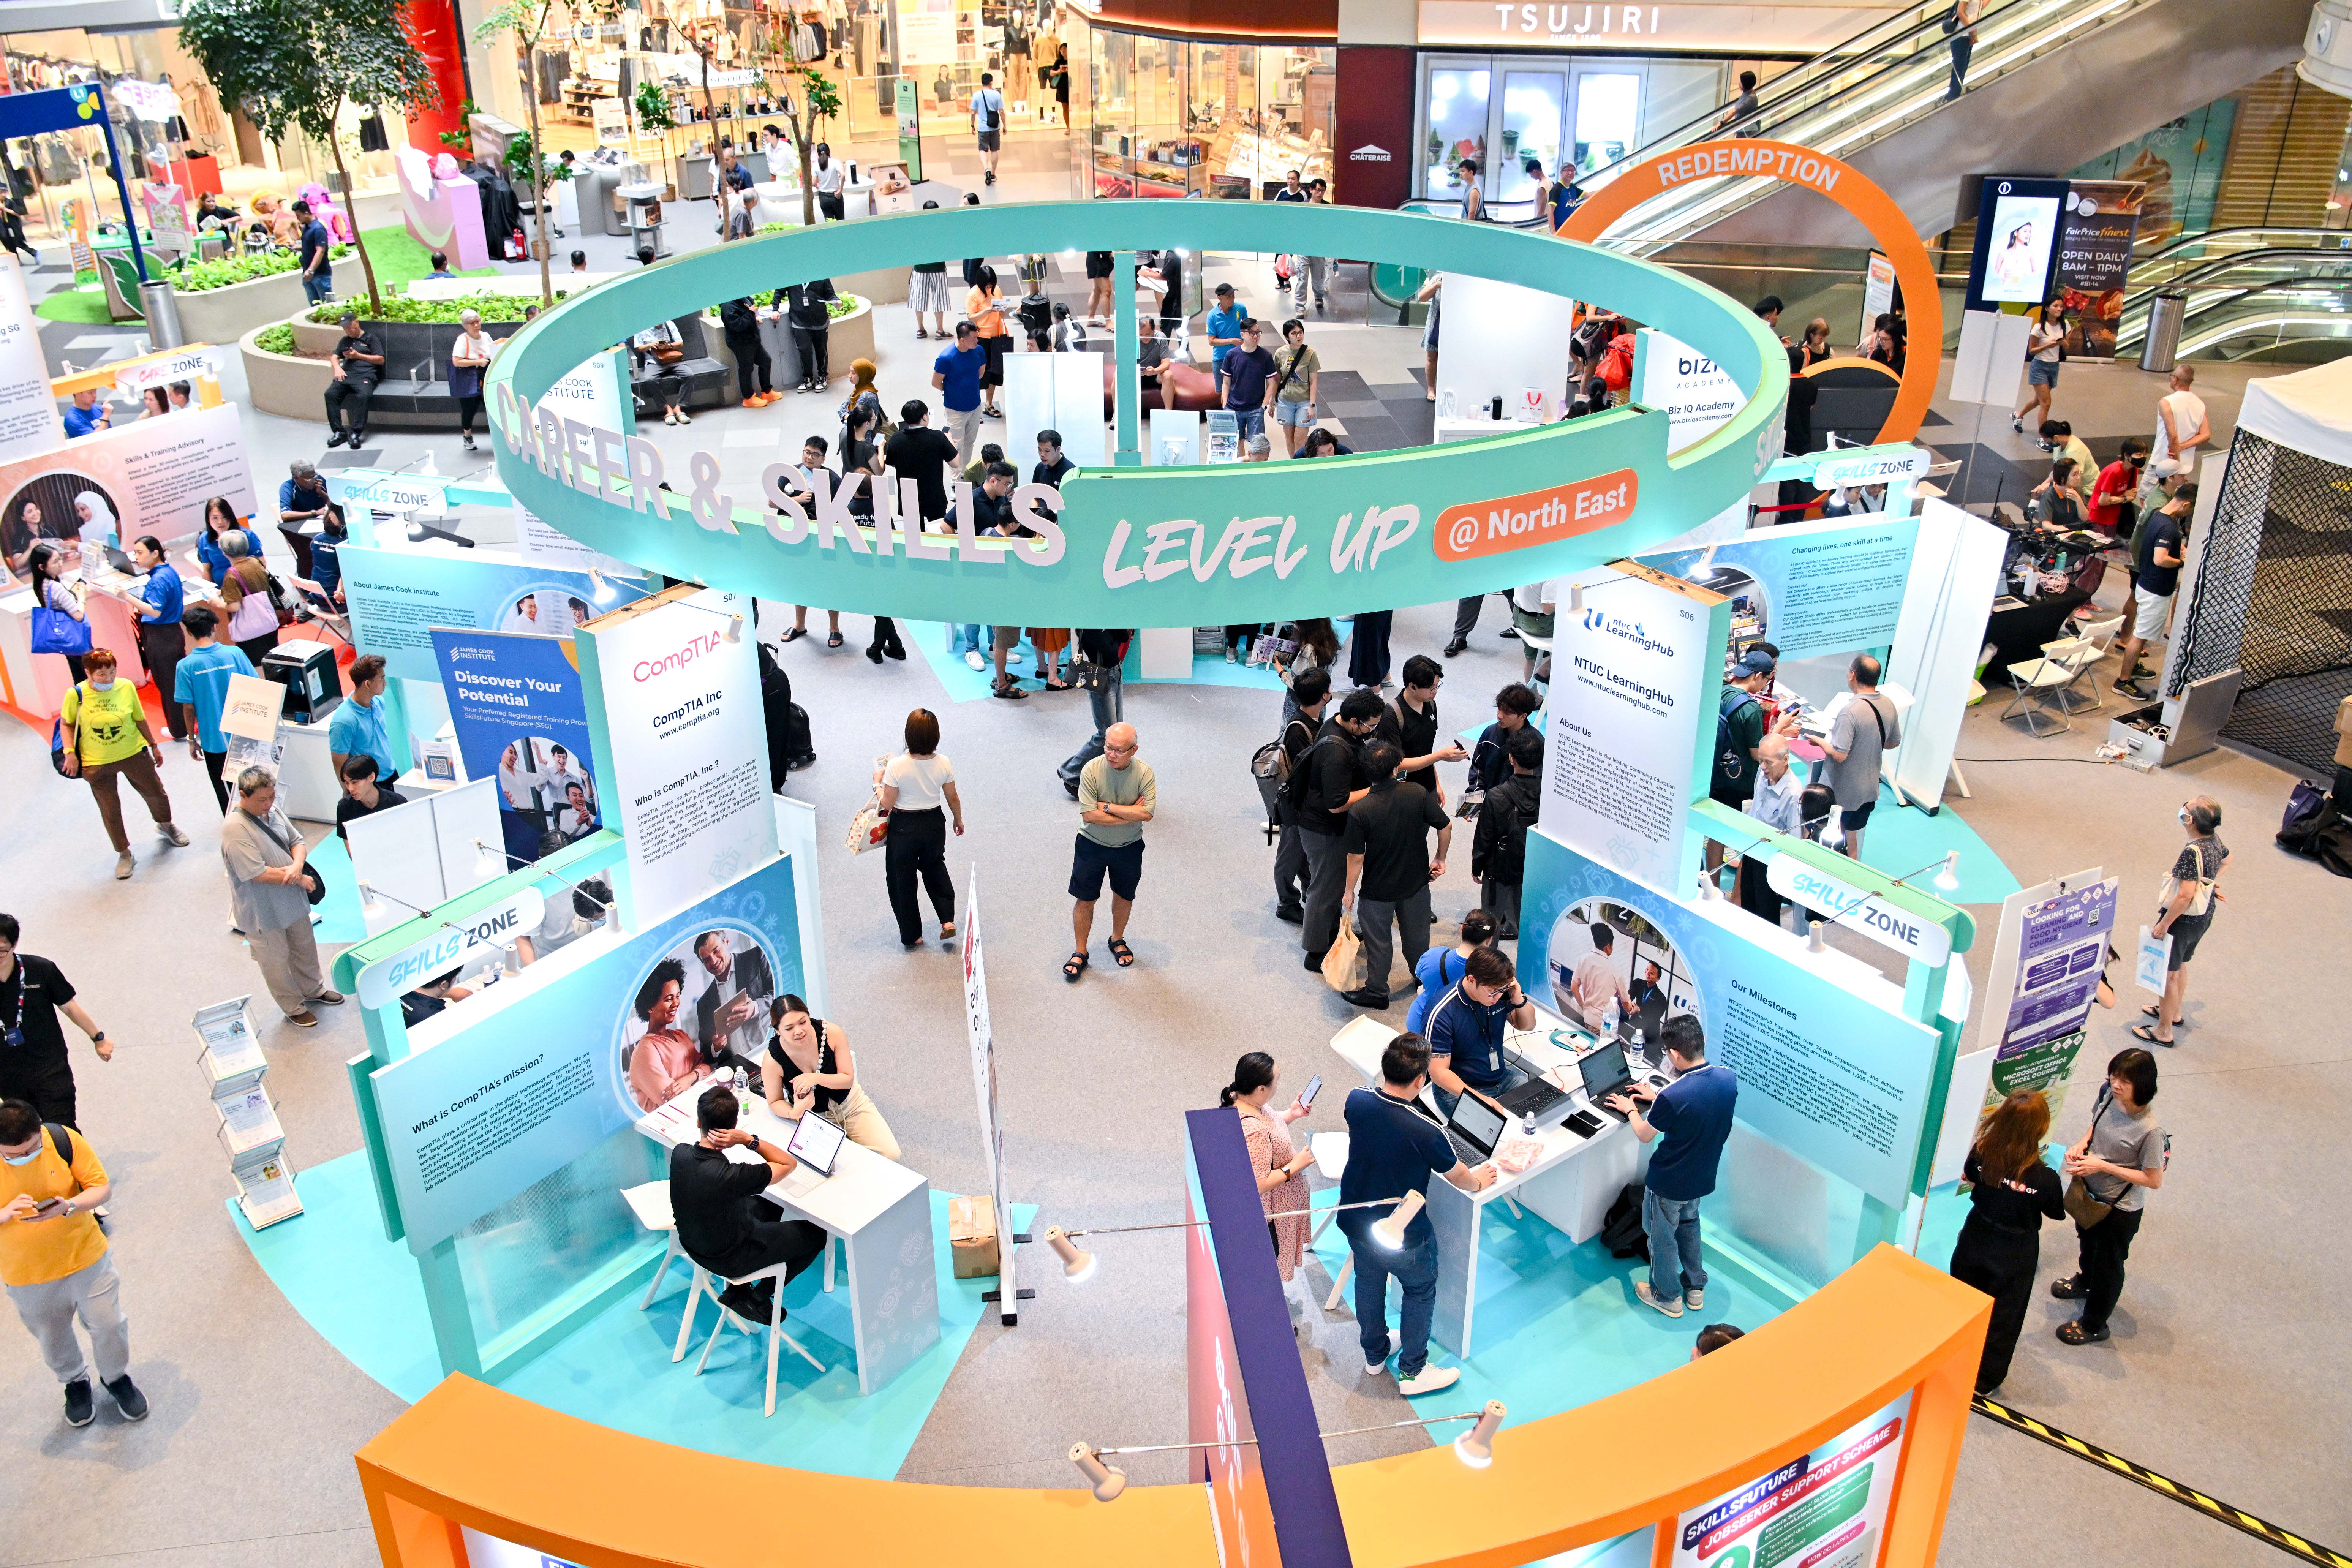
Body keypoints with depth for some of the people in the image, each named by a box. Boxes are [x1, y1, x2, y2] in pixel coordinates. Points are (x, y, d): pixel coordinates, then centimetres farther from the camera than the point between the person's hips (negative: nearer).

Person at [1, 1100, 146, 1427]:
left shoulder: (64, 1139, -21)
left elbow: (102, 1188, -13)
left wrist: (69, 1207, -33)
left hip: (86, 1260, 0)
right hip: (26, 1276, 0)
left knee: (109, 1326, 12)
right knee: (53, 1339, 22)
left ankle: (117, 1378, 41)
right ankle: (75, 1382, 51)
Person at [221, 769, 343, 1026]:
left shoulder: (273, 811, -4)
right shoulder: (235, 828, -27)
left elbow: (297, 841, 5)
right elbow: (257, 873, -30)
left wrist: (297, 865, -18)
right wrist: (300, 879, -21)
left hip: (292, 900, 7)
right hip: (263, 912, -7)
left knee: (305, 948, 26)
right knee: (276, 961, 13)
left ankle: (313, 990, 48)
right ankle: (293, 1007, 31)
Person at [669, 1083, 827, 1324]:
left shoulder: (679, 1153, -20)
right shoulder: (730, 1176, -40)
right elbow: (790, 1163, -24)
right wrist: (748, 1139, -31)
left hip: (692, 1244, 6)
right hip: (729, 1260, -6)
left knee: (768, 1205, 30)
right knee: (816, 1235, 10)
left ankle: (737, 1290, 26)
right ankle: (757, 1300, 20)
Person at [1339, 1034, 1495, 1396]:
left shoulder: (1357, 1102, -20)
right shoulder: (1425, 1134, -34)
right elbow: (1460, 1178, -13)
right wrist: (1478, 1181, 9)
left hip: (1354, 1220, 6)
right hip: (1402, 1235, -5)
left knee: (1369, 1280, 28)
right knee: (1420, 1290, 21)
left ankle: (1374, 1354, 51)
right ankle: (1413, 1371, 36)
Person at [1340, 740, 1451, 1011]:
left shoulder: (1359, 811, -25)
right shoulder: (1418, 794, -17)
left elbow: (1356, 857, -19)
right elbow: (1446, 826, -9)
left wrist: (1350, 891, -4)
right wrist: (1440, 859, 8)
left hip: (1378, 890, -3)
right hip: (1417, 882, 3)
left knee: (1377, 941, 16)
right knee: (1417, 935, 25)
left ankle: (1377, 992, 30)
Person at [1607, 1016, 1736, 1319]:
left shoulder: (1672, 1097, -36)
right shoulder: (1728, 1079, -18)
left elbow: (1645, 1135, -16)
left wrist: (1630, 1110, 3)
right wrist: (1659, 1098, 11)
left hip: (1669, 1184, -6)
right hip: (1703, 1177, 6)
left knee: (1662, 1237, 20)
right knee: (1689, 1224, 32)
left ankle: (1667, 1297, 41)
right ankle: (1695, 1287, 48)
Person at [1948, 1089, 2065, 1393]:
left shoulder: (1981, 1153, -22)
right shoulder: (2045, 1178, -31)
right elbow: (2056, 1213, -11)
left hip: (1975, 1242, 3)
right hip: (2014, 1256, -3)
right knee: (2003, 1315, 20)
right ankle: (1987, 1378, 38)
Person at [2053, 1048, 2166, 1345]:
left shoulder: (2150, 1131, -35)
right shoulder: (2109, 1097, -17)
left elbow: (2154, 1180, -25)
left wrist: (2103, 1166, -30)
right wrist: (2081, 1145, -15)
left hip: (2121, 1209, -6)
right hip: (2091, 1192, 6)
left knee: (2108, 1265, 17)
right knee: (2087, 1242, 34)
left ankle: (2094, 1326, 40)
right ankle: (2085, 1282, 65)